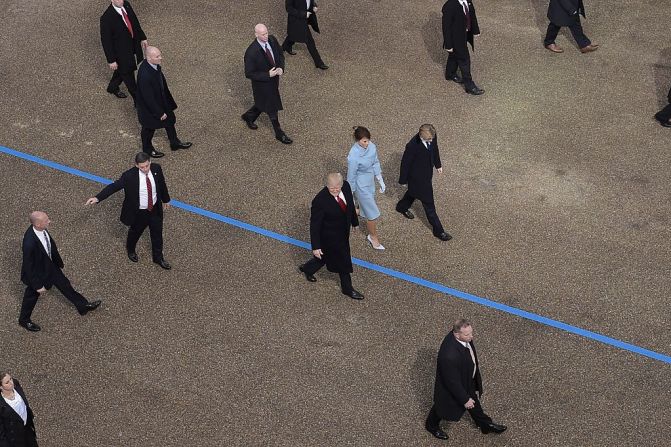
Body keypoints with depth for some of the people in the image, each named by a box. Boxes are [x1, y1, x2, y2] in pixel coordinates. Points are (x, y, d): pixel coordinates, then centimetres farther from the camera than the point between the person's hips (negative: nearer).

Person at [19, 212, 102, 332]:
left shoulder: (41, 229, -21)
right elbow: (28, 267, -29)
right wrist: (38, 286, -19)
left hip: (50, 264, 6)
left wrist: (57, 259, 17)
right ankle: (24, 320, 48)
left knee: (64, 284, 23)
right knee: (32, 295, 20)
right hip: (36, 272, -6)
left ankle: (83, 306, 44)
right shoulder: (29, 243, -43)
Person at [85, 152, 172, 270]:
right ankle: (130, 250, 56)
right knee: (135, 233, 23)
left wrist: (165, 199, 17)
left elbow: (162, 184, 2)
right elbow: (114, 186, -28)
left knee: (157, 234, 20)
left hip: (155, 209, 3)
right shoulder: (129, 176, -28)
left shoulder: (156, 168, -15)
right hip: (139, 212, -3)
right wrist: (97, 198, -39)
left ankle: (158, 257, 45)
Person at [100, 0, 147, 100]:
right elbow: (106, 41, -22)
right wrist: (111, 60, -18)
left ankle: (112, 87, 55)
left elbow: (135, 21, 7)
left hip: (133, 46, 7)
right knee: (129, 76, 11)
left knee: (122, 70, 29)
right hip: (121, 52, -7)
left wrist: (142, 37, 15)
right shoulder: (106, 18, -30)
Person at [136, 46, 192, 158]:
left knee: (169, 120, 26)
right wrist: (159, 113, -20)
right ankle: (147, 149, 47)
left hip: (161, 101, 8)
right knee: (149, 128, 19)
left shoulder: (155, 65, -15)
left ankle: (175, 143, 51)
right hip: (149, 107, -8)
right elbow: (148, 98, -31)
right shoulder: (144, 75, -41)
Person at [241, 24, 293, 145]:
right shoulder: (251, 52, -33)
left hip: (274, 79, 6)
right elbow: (249, 74, -23)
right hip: (262, 84, -6)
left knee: (263, 103, 27)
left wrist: (281, 68, -13)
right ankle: (279, 134, 32)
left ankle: (248, 116, 54)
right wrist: (268, 75, -28)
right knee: (272, 109, 11)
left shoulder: (272, 40, -13)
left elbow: (280, 54, 5)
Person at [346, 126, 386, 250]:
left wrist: (381, 181, 9)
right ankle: (373, 238, 29)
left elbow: (375, 163, 3)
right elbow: (351, 176, -20)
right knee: (373, 213, 6)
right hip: (361, 185, -7)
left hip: (370, 182, 7)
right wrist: (351, 194, -9)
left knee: (366, 206, 26)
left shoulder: (371, 146, -14)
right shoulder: (353, 156, -33)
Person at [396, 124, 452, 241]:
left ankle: (402, 207, 61)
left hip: (428, 173, 7)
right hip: (418, 177, -7)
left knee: (413, 192, 33)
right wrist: (403, 180, -10)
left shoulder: (432, 137, -19)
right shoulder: (412, 146, -37)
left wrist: (438, 165, 18)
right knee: (429, 204, 5)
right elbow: (405, 163, -22)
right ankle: (438, 230, 20)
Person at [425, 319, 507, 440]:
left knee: (474, 401, 30)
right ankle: (432, 425, 55)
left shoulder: (464, 337, -22)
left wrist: (475, 364, 20)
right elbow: (452, 382, -33)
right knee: (443, 406, 24)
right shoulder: (450, 355, -47)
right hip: (451, 387, -7)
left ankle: (486, 424, 56)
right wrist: (464, 399, -20)